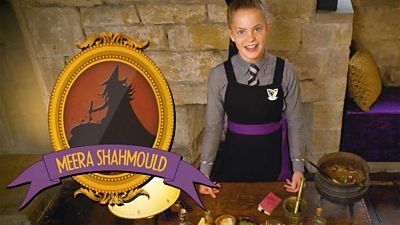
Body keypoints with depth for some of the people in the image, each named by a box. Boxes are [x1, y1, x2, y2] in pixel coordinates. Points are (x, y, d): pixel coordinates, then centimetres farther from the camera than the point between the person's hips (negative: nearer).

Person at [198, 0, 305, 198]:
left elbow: (294, 121, -3)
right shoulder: (219, 76, -13)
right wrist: (205, 172, -1)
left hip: (274, 160, 0)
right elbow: (213, 126, -4)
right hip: (235, 161, 0)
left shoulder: (285, 72, -12)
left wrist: (298, 167, 1)